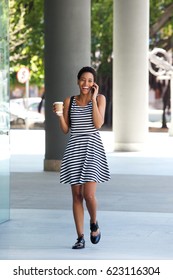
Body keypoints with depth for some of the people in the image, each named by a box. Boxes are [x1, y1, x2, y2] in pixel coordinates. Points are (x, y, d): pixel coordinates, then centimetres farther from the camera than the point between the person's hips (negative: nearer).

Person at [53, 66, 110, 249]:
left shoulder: (100, 99, 4)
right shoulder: (69, 101, 10)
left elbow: (98, 124, -9)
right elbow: (65, 130, 10)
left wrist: (94, 98, -8)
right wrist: (59, 115, -8)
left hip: (92, 148, -3)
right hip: (74, 148, 3)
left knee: (89, 195, -13)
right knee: (77, 195, 2)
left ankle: (94, 224, 17)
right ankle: (80, 237, 8)